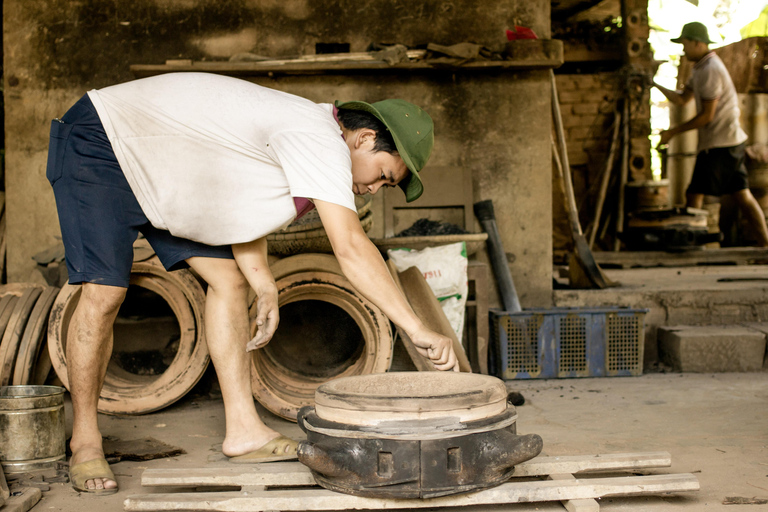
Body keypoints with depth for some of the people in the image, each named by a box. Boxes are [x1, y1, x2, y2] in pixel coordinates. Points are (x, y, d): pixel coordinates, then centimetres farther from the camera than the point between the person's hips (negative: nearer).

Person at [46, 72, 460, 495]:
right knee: (105, 293, -16)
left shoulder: (305, 140, 2)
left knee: (229, 279, 1)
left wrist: (264, 286, -6)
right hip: (100, 146, -9)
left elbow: (243, 206, 4)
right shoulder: (322, 141, -29)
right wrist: (417, 330, -36)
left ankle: (243, 430, 4)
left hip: (158, 164, 10)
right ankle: (84, 443, 2)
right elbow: (350, 247, -37)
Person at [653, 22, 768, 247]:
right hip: (732, 142, 10)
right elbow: (681, 99, 18)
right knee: (742, 195, 10)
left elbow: (706, 115, -17)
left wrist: (673, 132, -12)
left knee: (694, 195, -6)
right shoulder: (701, 68, 16)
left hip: (718, 145, -10)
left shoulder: (710, 70, -15)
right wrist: (655, 85, 8)